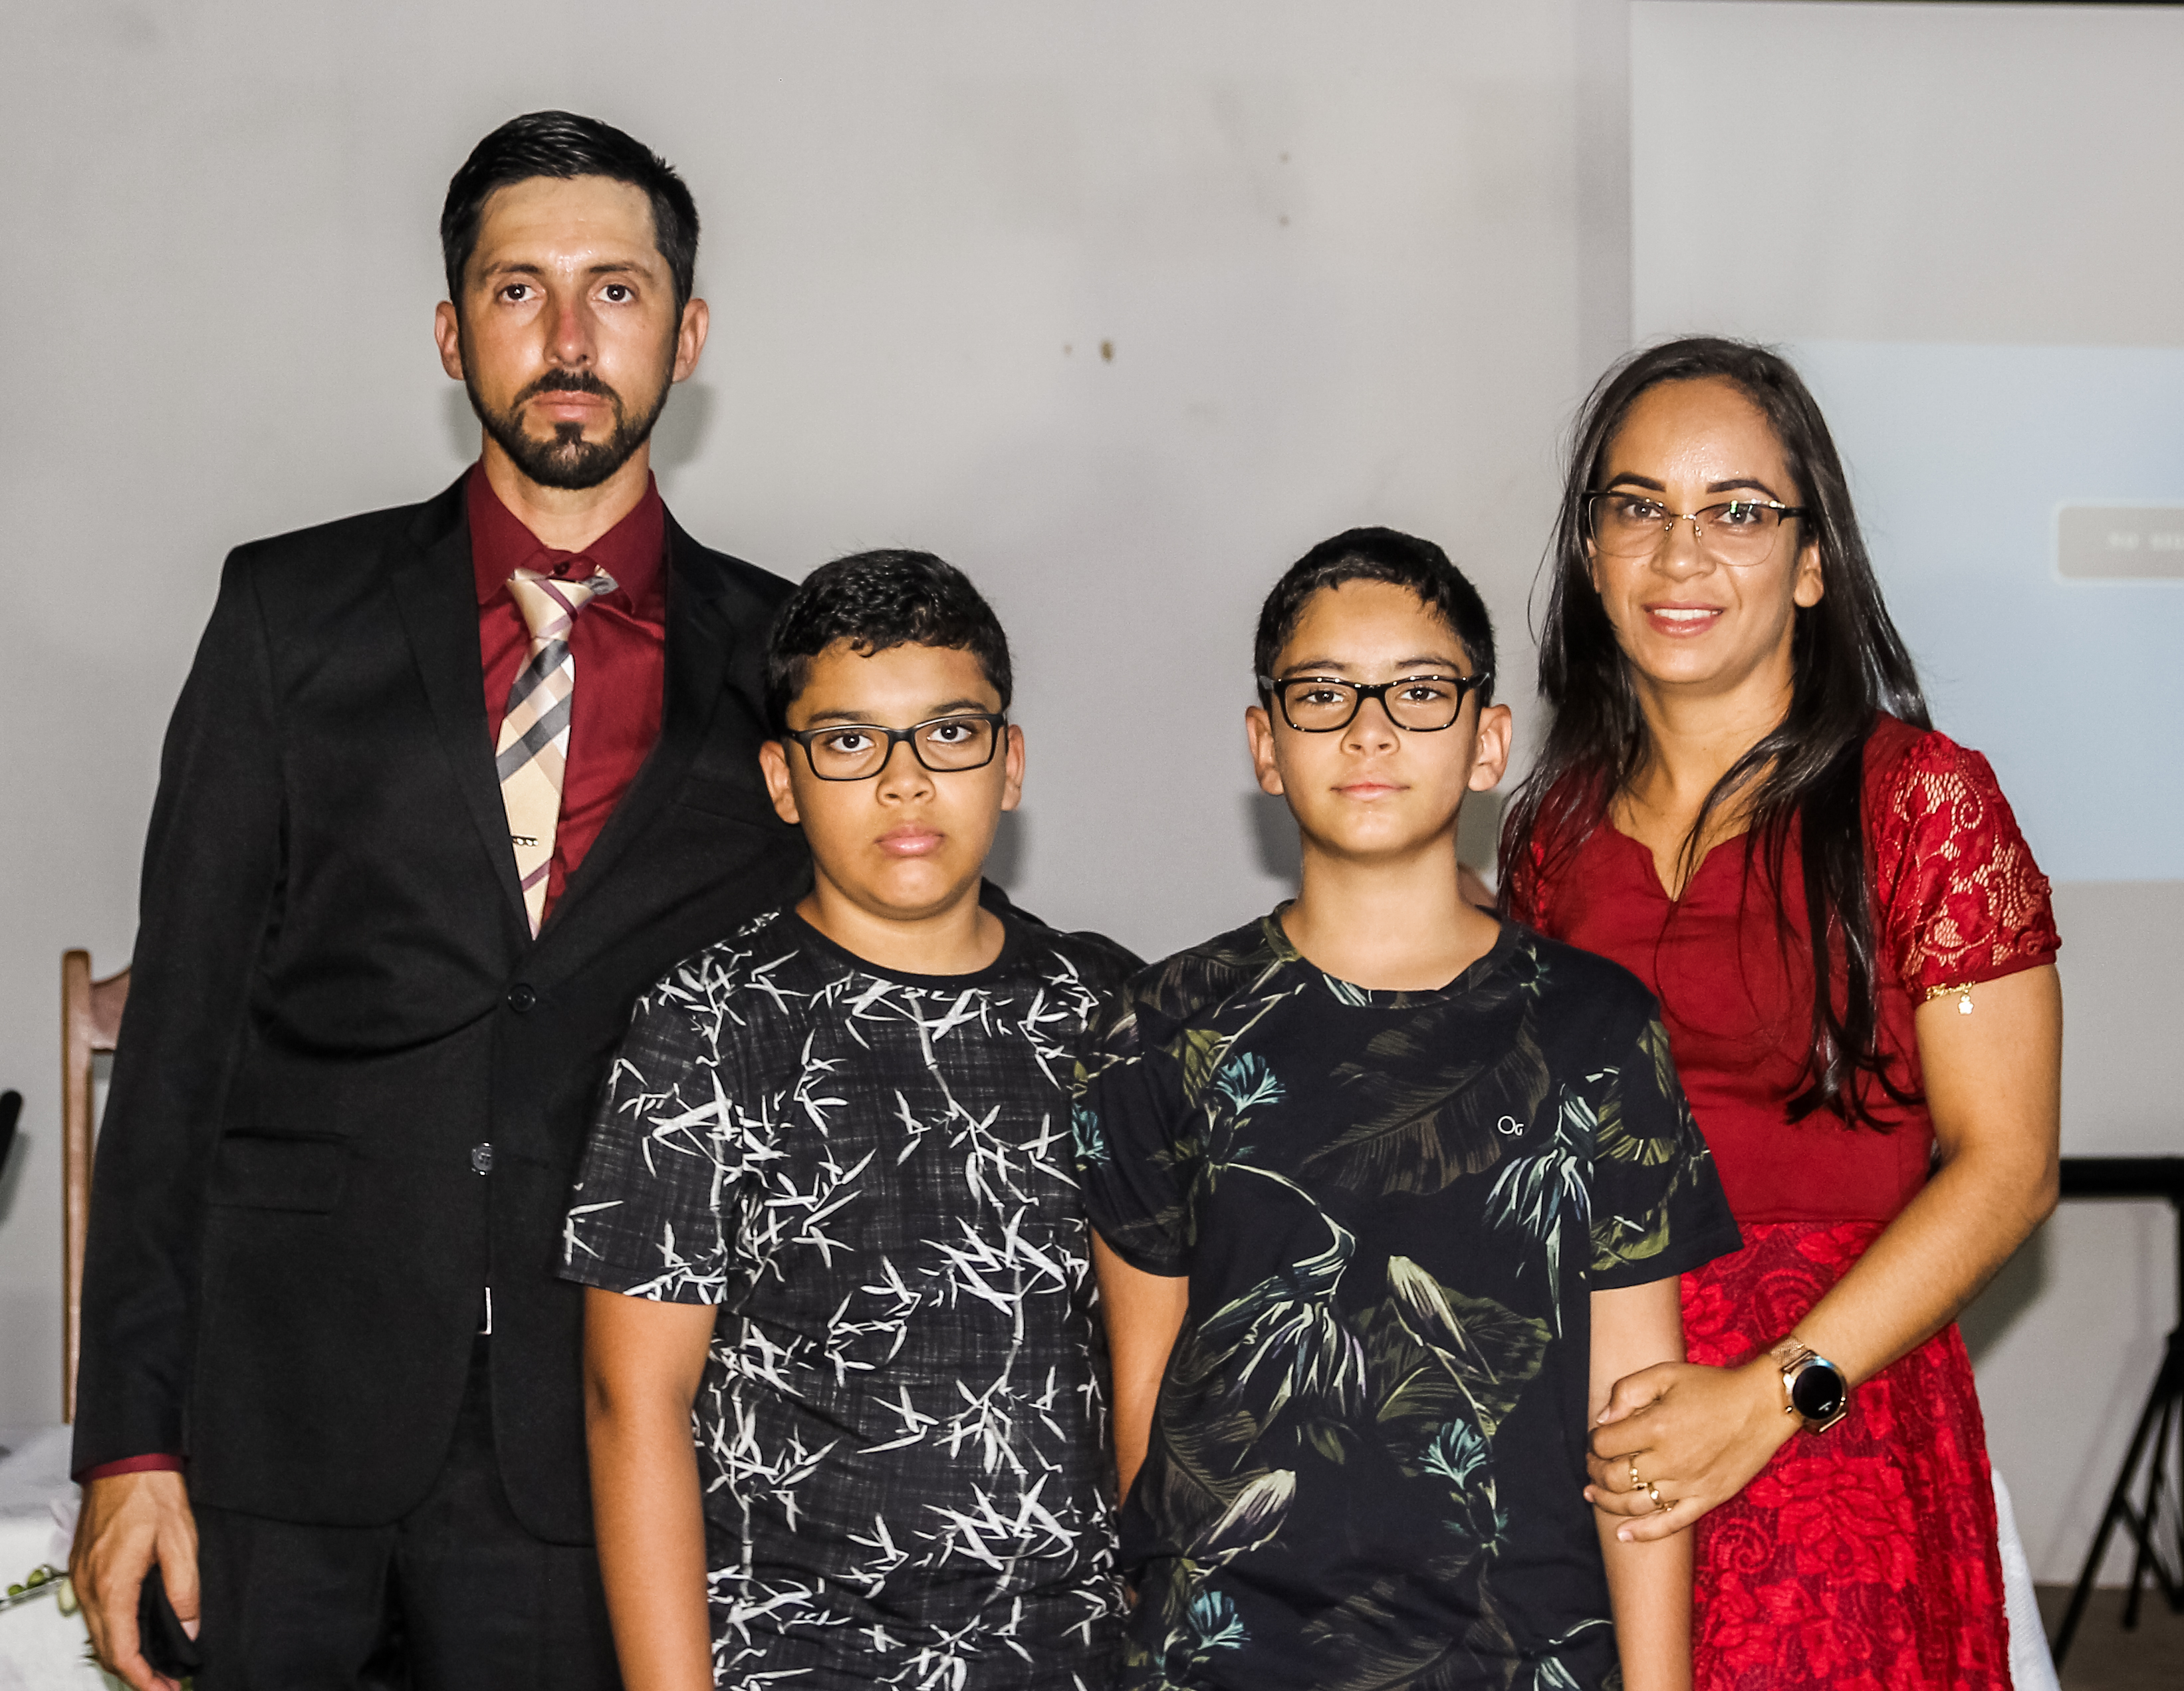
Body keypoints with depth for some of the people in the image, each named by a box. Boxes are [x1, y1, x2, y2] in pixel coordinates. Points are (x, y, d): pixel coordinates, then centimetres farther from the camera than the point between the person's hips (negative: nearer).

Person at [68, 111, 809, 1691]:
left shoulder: (777, 661, 5)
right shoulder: (292, 613, 4)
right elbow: (180, 1027, 1)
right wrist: (131, 1435, -3)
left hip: (598, 1452, 0)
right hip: (287, 1438, 0)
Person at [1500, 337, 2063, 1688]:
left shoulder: (1920, 802, -6)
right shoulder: (1558, 827, 8)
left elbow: (2005, 1166, -9)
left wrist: (1773, 1394, -16)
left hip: (1836, 1439, -3)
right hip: (1590, 1449, 4)